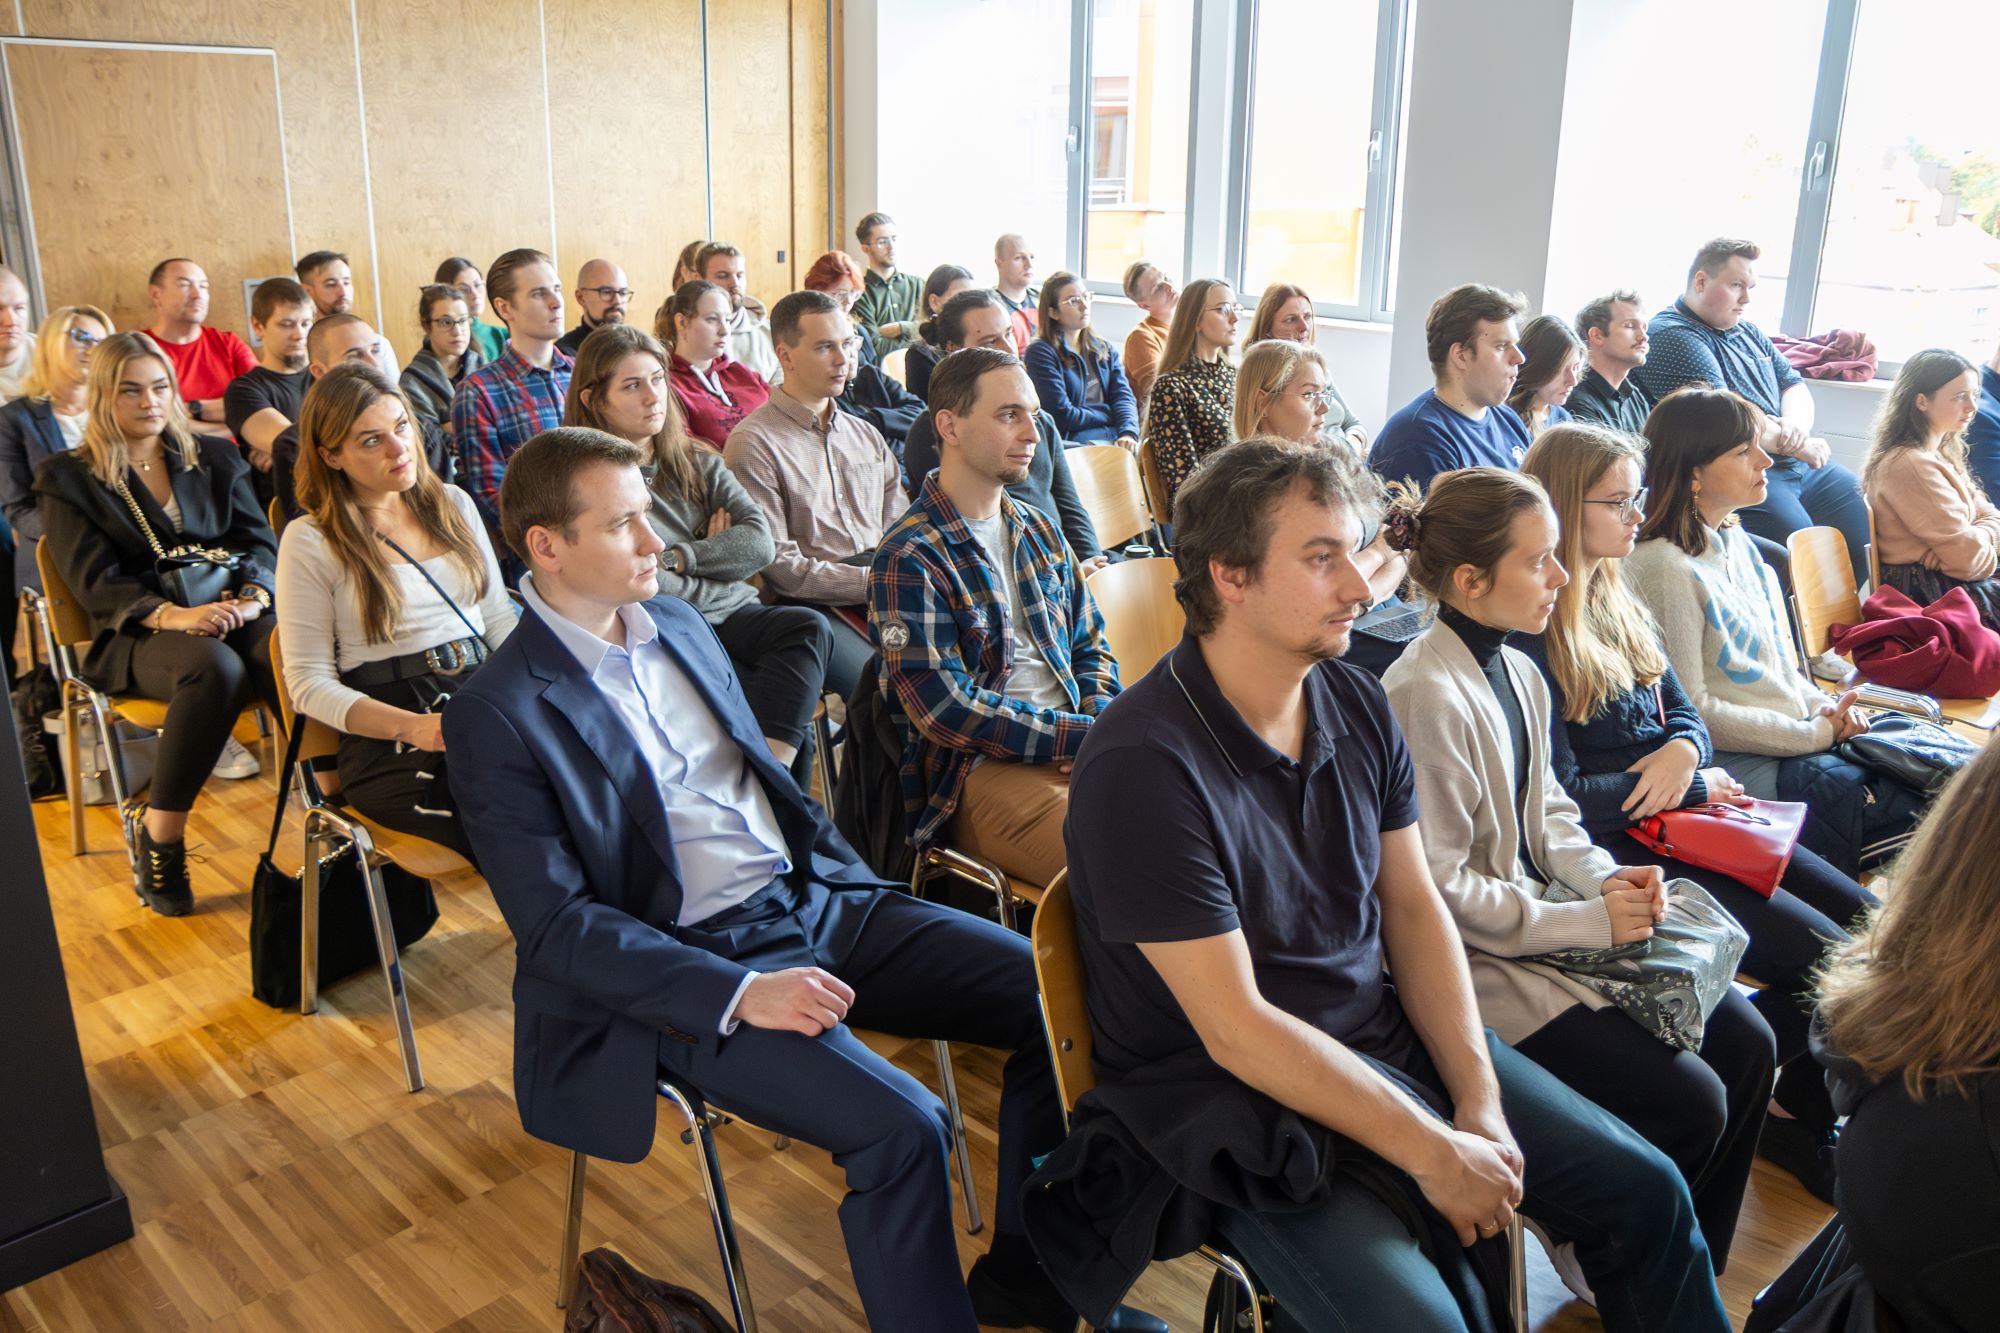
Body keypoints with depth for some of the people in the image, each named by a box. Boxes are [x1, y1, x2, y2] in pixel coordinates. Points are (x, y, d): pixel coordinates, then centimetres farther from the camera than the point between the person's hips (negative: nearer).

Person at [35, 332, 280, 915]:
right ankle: (157, 837, -24)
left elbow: (258, 541, 10)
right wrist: (174, 615, -23)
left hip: (228, 613, 3)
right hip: (134, 635, -2)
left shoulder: (214, 458, 19)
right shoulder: (67, 479, 9)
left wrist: (251, 598, -14)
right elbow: (96, 583, -3)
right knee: (215, 667, -38)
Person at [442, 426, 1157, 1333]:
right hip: (684, 969, -7)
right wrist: (740, 994, -22)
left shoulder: (681, 626, 11)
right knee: (901, 1127, -28)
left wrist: (865, 887, 6)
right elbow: (555, 925, -14)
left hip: (812, 901, 7)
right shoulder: (496, 715, -10)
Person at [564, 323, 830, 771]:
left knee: (809, 627, -29)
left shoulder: (699, 464, 17)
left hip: (733, 617, 6)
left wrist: (675, 557, -7)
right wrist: (716, 553, 1)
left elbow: (760, 543, 4)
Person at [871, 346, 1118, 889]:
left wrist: (1103, 720, -2)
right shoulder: (908, 558, -7)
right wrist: (1085, 736, -15)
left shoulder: (1038, 530, 18)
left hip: (1075, 745, 7)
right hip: (981, 773, -7)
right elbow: (945, 711, -14)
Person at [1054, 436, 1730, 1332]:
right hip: (1230, 1096, -7)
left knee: (1644, 1191, 6)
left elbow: (1413, 906, 5)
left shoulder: (1356, 703, 0)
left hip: (1386, 1036, 7)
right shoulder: (1142, 763, -24)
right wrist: (1433, 1153, -18)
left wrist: (1479, 1099, -6)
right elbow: (1235, 1030, -23)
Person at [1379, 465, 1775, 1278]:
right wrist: (1588, 921, -17)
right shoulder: (1427, 694, -23)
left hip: (1544, 919, 9)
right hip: (1480, 963, -9)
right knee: (1686, 1101, -11)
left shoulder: (1517, 673, 6)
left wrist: (1608, 879, -2)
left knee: (1744, 1041, 5)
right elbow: (1437, 887, -22)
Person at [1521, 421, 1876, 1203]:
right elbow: (1562, 797, -19)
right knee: (1827, 957, -14)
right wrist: (1697, 788, -9)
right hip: (1619, 848, -9)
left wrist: (1682, 753, -9)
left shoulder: (1615, 600, 12)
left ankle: (1800, 1107, 15)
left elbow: (1684, 714, 16)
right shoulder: (1533, 635, -16)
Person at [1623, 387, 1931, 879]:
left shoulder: (1734, 540, 12)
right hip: (1740, 765, -9)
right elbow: (1691, 711, -18)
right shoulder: (1666, 569, -17)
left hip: (1804, 733, 9)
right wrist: (1815, 733, -13)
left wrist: (1823, 708, 1)